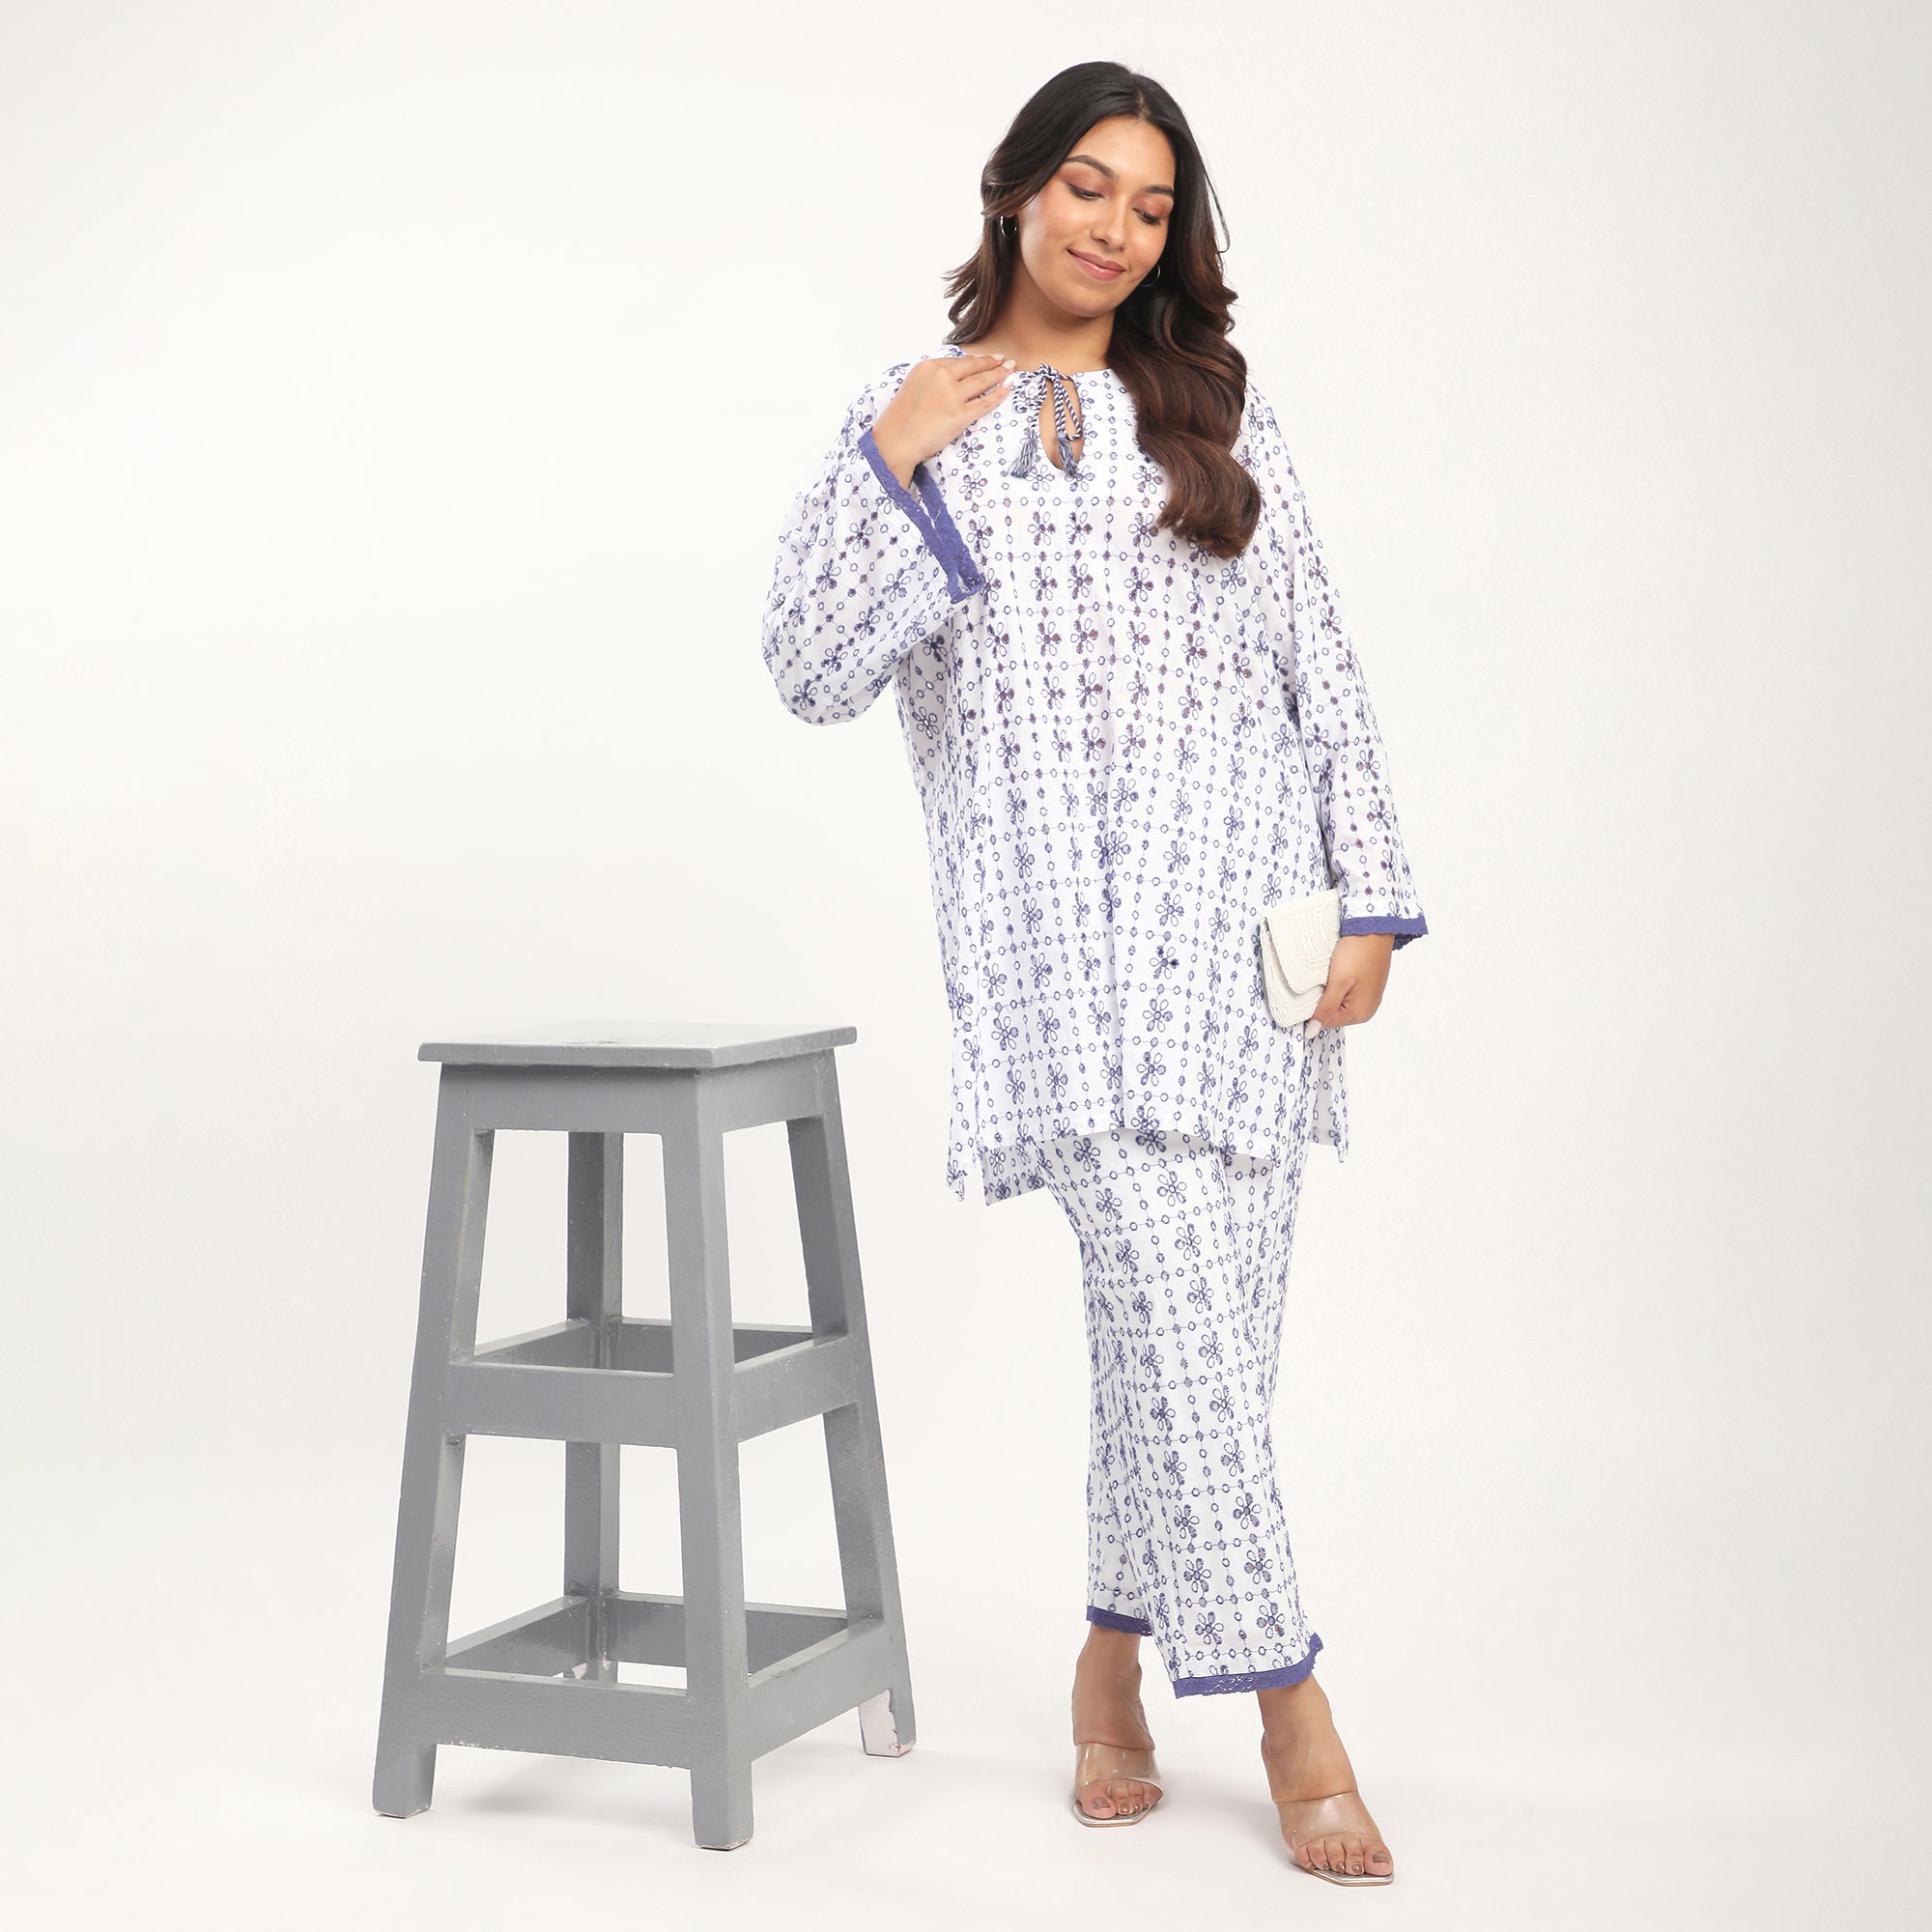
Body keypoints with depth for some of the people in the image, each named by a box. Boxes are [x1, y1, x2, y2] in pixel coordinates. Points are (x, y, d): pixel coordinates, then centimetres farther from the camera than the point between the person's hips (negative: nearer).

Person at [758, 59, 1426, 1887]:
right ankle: (1283, 1694, -7)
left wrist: (1374, 898, 4)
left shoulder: (1212, 411, 15)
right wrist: (892, 464, -5)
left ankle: (1117, 1649, 18)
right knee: (1163, 1271, -15)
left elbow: (1320, 666, 11)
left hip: (1232, 864, 2)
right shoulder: (906, 416, 13)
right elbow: (809, 671, 4)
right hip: (1036, 883, -2)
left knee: (1206, 1294, -1)